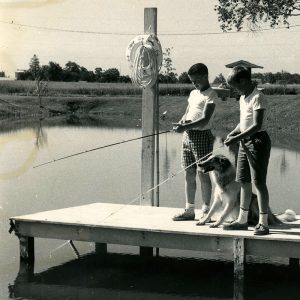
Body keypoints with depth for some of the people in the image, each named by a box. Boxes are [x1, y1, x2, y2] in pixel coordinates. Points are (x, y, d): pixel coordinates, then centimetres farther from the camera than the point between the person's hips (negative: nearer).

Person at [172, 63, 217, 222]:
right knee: (188, 174, 9)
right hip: (187, 136, 7)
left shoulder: (211, 95, -9)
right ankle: (189, 210, 16)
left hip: (202, 136, -7)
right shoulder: (193, 93, 16)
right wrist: (182, 121, -4)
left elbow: (205, 120, -19)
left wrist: (185, 126, -30)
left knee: (202, 174, -3)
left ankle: (206, 211, 5)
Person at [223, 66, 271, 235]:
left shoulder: (258, 98, -15)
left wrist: (237, 138, -24)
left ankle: (263, 223, -2)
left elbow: (257, 126, -22)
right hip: (245, 142, 9)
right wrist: (233, 133, 4)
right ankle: (243, 220, 21)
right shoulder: (243, 98, 14)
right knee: (244, 182, 13)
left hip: (258, 141, -9)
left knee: (259, 182, -6)